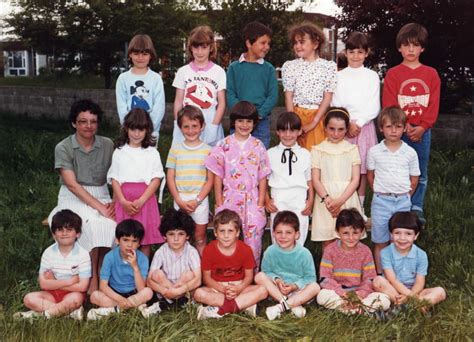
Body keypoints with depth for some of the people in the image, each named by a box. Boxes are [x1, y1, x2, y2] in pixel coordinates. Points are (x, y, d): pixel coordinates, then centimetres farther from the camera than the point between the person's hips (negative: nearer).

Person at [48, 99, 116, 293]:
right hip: (74, 199, -3)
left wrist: (115, 202, -17)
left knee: (111, 224, -30)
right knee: (91, 225, -33)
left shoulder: (107, 145, 4)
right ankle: (93, 278, -20)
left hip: (101, 196, 3)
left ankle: (103, 275, -14)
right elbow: (72, 184, -15)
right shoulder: (63, 148, -5)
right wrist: (99, 207, -23)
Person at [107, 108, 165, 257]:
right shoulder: (119, 152, 9)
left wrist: (141, 201, -14)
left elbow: (156, 179, -2)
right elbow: (114, 179, 3)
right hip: (124, 201, 1)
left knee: (146, 237, 2)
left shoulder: (152, 153, 5)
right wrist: (123, 201, -11)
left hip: (145, 199, -1)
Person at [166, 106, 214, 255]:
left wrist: (197, 200, -11)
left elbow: (210, 179, -2)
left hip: (200, 199, -1)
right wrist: (179, 201, -7)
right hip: (180, 199, 1)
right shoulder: (175, 149, 2)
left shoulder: (207, 150, -2)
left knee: (200, 237, 7)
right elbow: (170, 177, 2)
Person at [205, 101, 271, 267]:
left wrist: (260, 204, -1)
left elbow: (262, 178, 4)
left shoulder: (258, 146, 4)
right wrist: (219, 203, -2)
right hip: (229, 199, 0)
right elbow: (217, 176, 2)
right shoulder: (223, 146, 1)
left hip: (252, 200, 1)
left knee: (253, 241, 3)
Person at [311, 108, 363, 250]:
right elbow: (315, 180, -1)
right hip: (325, 199, 0)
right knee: (327, 241, 4)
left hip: (347, 198, 0)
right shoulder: (317, 150, 5)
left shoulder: (352, 149, 6)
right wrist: (327, 199, -16)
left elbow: (355, 179, -1)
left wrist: (340, 200, -13)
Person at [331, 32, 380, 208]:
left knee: (362, 169, 4)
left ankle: (360, 207, 13)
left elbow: (374, 107, -1)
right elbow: (335, 105, 1)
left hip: (364, 126, 0)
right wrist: (348, 123, -11)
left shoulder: (372, 76, 4)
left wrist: (358, 122, -12)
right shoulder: (339, 76, 6)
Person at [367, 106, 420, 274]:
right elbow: (370, 176, 6)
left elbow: (414, 180, 6)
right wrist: (381, 192, 3)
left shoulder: (410, 153, -1)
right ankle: (380, 275, 19)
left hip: (403, 201, 1)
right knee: (380, 243, 8)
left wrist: (404, 196, 4)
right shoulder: (374, 151, -3)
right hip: (381, 201, 0)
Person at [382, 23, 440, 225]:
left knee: (420, 174, 7)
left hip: (422, 131, 2)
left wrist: (422, 127, -10)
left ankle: (417, 210, 18)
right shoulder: (393, 74, 0)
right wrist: (404, 126, -14)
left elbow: (434, 104, 2)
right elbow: (389, 105, -5)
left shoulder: (431, 74, 6)